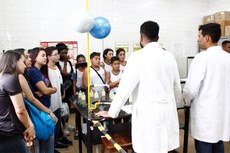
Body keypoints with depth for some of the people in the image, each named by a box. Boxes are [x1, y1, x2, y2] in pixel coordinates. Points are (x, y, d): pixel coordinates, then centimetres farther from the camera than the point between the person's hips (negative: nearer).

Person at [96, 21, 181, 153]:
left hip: (148, 113, -5)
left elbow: (125, 87, -11)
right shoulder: (170, 56, 6)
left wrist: (112, 112, 0)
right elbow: (177, 87, 14)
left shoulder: (138, 56, -11)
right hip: (169, 112, 6)